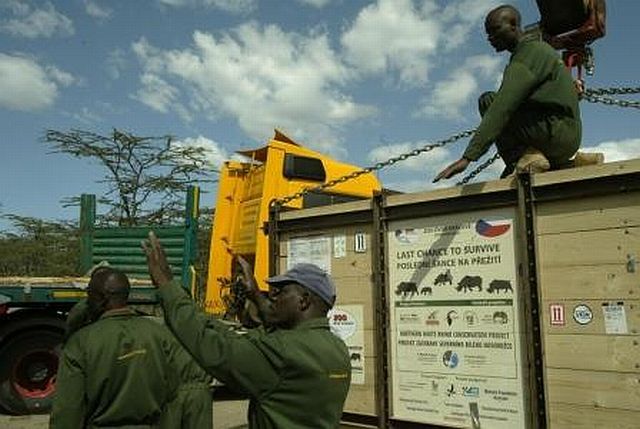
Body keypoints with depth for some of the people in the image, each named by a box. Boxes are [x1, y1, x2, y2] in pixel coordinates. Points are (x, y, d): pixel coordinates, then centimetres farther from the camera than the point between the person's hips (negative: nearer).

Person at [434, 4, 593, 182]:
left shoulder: (530, 52, -11)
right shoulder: (537, 50, 20)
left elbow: (503, 107, -24)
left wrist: (468, 157, -30)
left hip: (555, 131, -9)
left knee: (488, 101, -10)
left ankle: (524, 157, -16)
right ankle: (569, 165, 15)